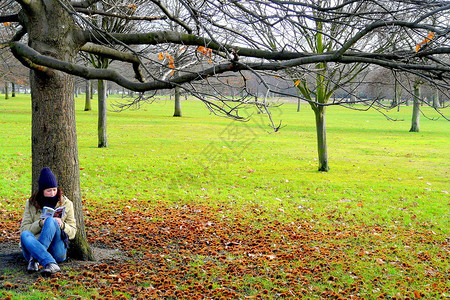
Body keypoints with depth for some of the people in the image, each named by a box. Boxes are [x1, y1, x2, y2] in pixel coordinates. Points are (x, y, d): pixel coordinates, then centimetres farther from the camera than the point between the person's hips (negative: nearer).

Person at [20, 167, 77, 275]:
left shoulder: (66, 204, 11)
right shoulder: (31, 204, 11)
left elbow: (72, 232, 12)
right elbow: (23, 229, 3)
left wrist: (62, 225, -9)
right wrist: (40, 224, -14)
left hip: (57, 251, -1)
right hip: (34, 247, 1)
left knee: (50, 220, -27)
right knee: (25, 235, -33)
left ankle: (34, 259, -38)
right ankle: (50, 264, -51)